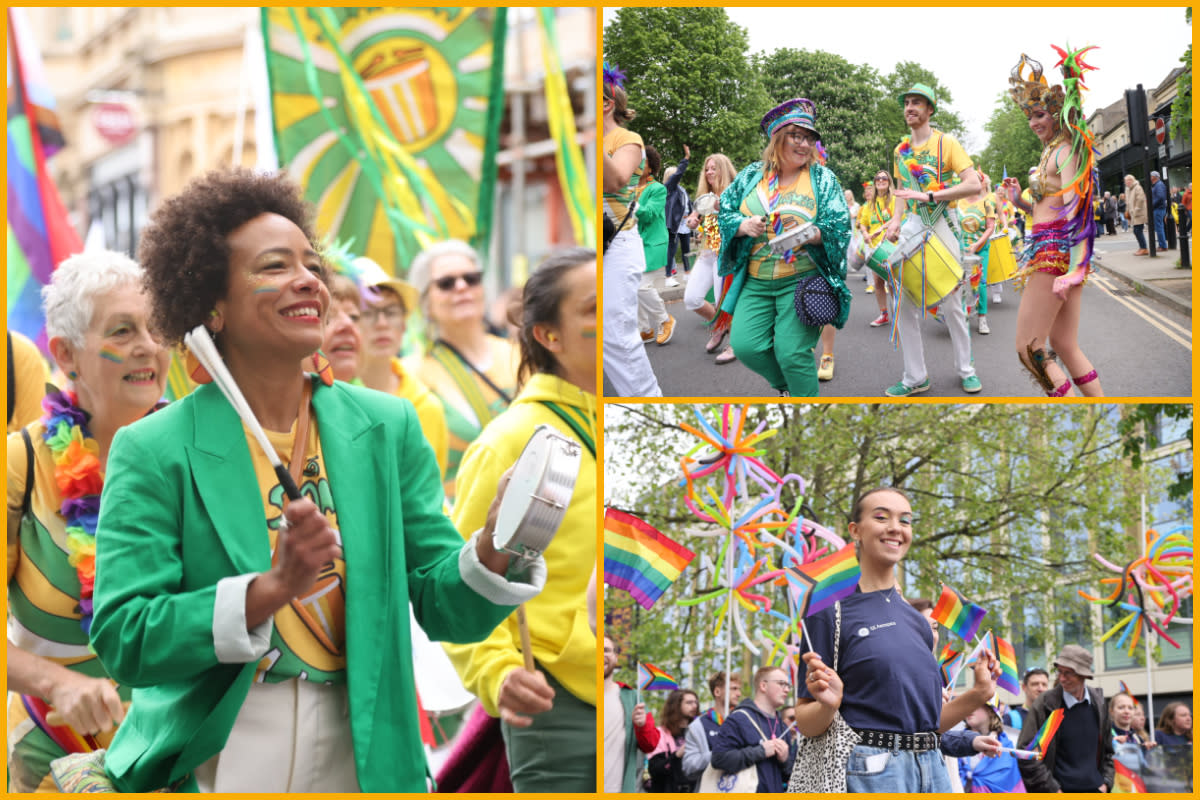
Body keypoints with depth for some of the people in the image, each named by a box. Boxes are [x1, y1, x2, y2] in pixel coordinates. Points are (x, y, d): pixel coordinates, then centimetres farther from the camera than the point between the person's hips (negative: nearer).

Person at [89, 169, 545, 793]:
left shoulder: (388, 430, 2)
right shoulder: (152, 452, -7)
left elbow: (443, 607, 2)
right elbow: (122, 641, -13)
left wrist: (493, 549, -19)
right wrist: (275, 587, -25)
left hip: (360, 767, 3)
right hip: (210, 772, -3)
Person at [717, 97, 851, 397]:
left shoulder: (822, 178, 1)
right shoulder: (752, 176, 8)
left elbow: (839, 227, -6)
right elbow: (725, 211, 10)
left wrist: (809, 234, -26)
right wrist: (743, 226, -12)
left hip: (803, 280, -3)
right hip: (756, 282, 3)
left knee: (791, 352, -16)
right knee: (745, 345, -9)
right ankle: (786, 386, 20)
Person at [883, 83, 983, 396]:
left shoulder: (946, 143, -4)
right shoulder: (901, 150, 13)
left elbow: (974, 184, -14)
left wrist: (929, 196, -22)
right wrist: (896, 220, 2)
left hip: (941, 226, -5)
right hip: (911, 228, 5)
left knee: (951, 303, 0)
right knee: (904, 305, -2)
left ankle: (965, 369, 16)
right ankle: (915, 377, 5)